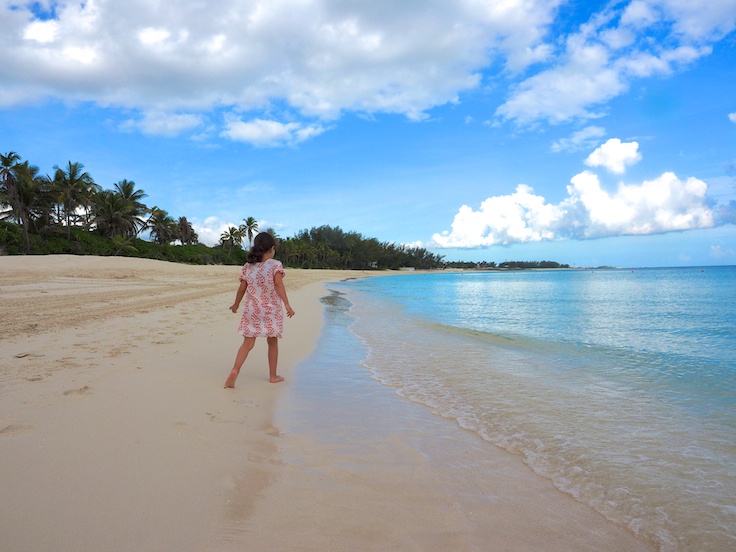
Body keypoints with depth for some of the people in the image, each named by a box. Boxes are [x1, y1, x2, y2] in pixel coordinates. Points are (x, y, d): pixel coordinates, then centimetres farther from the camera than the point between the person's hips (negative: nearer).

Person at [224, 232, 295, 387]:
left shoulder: (247, 267, 4)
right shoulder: (275, 265, -6)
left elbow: (242, 288, 6)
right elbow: (279, 284, -17)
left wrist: (236, 305, 21)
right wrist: (287, 305, -19)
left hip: (251, 310, 2)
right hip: (271, 310, -2)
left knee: (248, 343, 3)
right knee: (272, 342, 13)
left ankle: (235, 370, -18)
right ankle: (273, 375, 21)